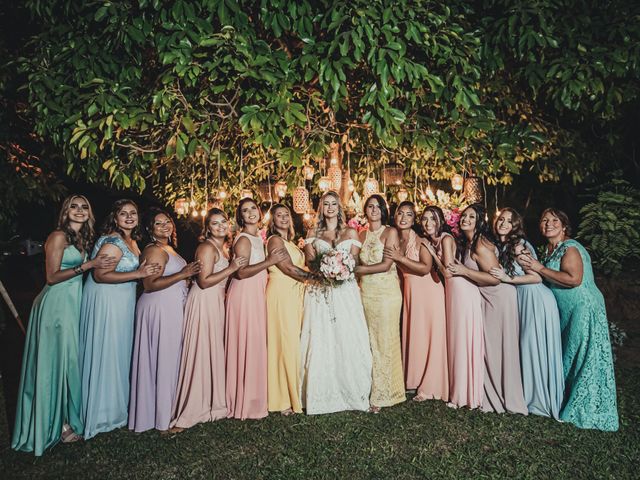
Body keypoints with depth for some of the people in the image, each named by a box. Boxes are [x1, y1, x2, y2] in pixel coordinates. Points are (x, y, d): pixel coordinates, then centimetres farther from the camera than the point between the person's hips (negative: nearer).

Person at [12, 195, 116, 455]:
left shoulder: (82, 238, 14)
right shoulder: (58, 236, -11)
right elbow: (52, 277, -16)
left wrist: (99, 264, 4)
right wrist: (89, 265, -19)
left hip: (74, 302, 8)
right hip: (57, 304, -8)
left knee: (71, 359, 13)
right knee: (58, 360, 0)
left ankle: (69, 415, 25)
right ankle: (59, 423, 12)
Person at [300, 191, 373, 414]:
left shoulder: (350, 232, 10)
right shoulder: (313, 233, 12)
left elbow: (353, 263, 3)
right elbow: (310, 262, 4)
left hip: (345, 291, 0)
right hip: (319, 292, 1)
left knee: (347, 339, -1)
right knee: (321, 342, 0)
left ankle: (352, 392, 11)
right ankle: (323, 395, 10)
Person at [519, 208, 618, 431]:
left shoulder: (570, 248, -16)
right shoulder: (549, 250, 11)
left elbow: (574, 279, -28)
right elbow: (549, 280, 17)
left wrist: (540, 268, -23)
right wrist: (531, 266, 1)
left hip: (583, 309, -9)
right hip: (563, 312, 9)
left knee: (580, 359, 0)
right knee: (565, 356, 15)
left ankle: (583, 411, 14)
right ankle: (564, 401, 28)